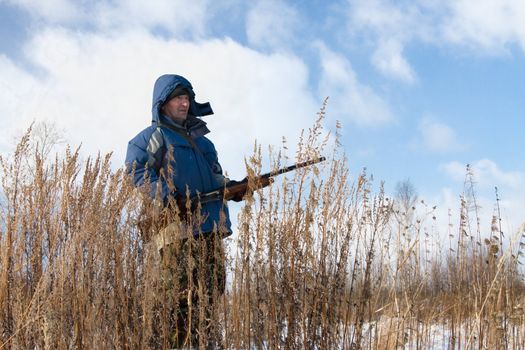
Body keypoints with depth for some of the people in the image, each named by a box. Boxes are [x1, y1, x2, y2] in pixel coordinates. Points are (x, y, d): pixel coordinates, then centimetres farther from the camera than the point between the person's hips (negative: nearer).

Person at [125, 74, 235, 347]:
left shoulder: (199, 137, 26)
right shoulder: (153, 136, 2)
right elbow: (135, 170, -12)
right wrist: (164, 195, -24)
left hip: (210, 227, 8)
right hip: (178, 226, -8)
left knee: (213, 287, 11)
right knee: (181, 293, -10)